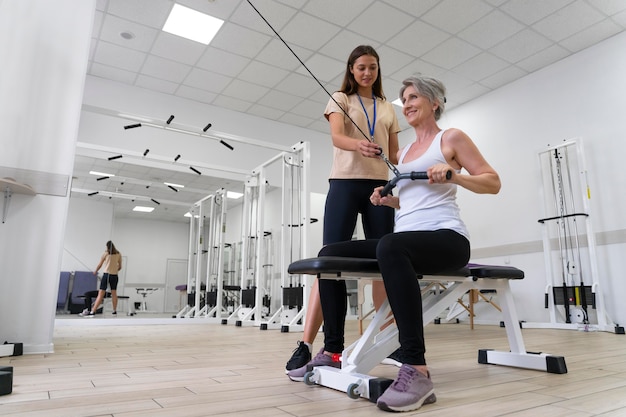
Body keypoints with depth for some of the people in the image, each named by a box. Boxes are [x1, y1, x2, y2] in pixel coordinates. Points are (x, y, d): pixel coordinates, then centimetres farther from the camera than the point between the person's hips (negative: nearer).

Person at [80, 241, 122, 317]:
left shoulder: (106, 253, 0)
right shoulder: (118, 254, 6)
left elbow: (99, 265, 7)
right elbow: (120, 267, 12)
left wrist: (95, 271, 25)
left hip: (106, 274, -3)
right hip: (115, 276, 3)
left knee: (101, 294, -8)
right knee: (114, 293, 14)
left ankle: (92, 312, -12)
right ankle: (114, 310, 17)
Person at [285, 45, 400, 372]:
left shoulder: (388, 109, 21)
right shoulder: (340, 99, 9)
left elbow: (395, 155, 18)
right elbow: (336, 137, -11)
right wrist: (358, 144, -33)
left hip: (380, 187, 4)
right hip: (345, 183, -4)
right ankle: (305, 346, -11)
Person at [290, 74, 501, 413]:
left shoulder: (451, 138, 6)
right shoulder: (403, 153, 24)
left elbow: (493, 183, 1)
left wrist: (453, 175, -15)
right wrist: (387, 200, 11)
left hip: (446, 238, -7)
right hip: (405, 241, 7)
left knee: (391, 247, -41)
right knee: (329, 253, -7)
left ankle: (417, 371, -40)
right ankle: (332, 352, -2)